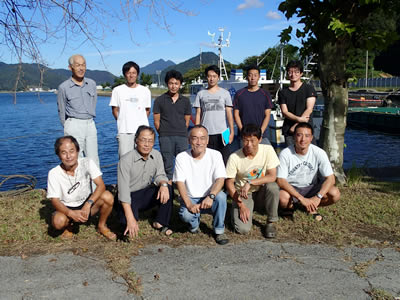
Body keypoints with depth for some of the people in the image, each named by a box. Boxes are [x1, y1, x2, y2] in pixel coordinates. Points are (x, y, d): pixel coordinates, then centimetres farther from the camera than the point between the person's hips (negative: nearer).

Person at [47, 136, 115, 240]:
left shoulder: (87, 162, -16)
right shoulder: (54, 173, -17)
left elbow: (101, 185, -22)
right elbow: (55, 200, -17)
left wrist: (88, 204, -37)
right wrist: (71, 213, -36)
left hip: (87, 203, 1)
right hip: (67, 208, -1)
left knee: (107, 196, -28)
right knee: (58, 221, -35)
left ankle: (102, 226, 0)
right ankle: (68, 228, 5)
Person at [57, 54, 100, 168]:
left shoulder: (92, 84, 9)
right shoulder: (64, 87, -2)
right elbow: (61, 111, 6)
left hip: (90, 124, 4)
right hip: (74, 125, -4)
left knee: (94, 161, 3)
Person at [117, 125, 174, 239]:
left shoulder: (156, 155, -5)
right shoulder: (126, 160, -23)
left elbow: (160, 175, 0)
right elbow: (123, 192, -26)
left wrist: (163, 184, -29)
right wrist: (130, 219, -33)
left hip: (146, 193, 5)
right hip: (129, 197, -5)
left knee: (167, 189, -23)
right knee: (128, 222, -31)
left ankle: (160, 223, -3)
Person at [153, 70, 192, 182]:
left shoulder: (185, 101, 10)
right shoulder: (159, 100, 5)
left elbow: (187, 121, 13)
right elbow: (156, 121, 5)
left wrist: (182, 132, 7)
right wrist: (163, 134, 5)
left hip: (182, 137, 1)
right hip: (165, 138, -1)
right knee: (167, 165, 3)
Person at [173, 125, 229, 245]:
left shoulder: (215, 155, -6)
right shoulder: (181, 157, -6)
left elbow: (220, 179, -15)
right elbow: (180, 183, -12)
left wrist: (211, 196, -34)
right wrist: (189, 204, -26)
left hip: (209, 199, 0)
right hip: (190, 199, 0)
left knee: (221, 196, -32)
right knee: (186, 215, -31)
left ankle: (219, 231, -11)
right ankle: (194, 224, 8)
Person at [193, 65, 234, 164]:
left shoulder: (225, 93, 8)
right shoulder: (201, 94, 10)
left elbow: (229, 113, 6)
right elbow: (198, 114, 9)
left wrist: (231, 132, -2)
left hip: (222, 133, -1)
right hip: (205, 134, 1)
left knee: (224, 161, -2)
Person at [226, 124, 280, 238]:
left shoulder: (268, 150, -15)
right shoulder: (234, 158, -18)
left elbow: (272, 176, -18)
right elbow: (229, 183, -11)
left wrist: (250, 183, -28)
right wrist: (241, 205, -17)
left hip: (261, 191, 2)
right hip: (242, 194, -2)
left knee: (273, 187, -33)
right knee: (243, 229, -22)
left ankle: (270, 223, -9)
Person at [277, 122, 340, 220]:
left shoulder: (319, 153, -13)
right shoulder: (285, 154, -19)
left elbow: (330, 178, -15)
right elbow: (281, 180, -23)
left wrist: (318, 197, -31)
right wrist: (301, 198, -32)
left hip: (311, 188, 2)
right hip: (291, 188, -2)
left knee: (335, 194, -24)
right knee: (282, 198, -36)